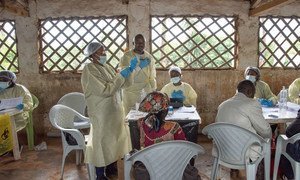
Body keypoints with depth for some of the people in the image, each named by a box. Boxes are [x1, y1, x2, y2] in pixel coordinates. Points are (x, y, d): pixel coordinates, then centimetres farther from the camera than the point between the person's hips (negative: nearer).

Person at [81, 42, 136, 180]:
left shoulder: (106, 67, 9)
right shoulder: (89, 70, -17)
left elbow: (119, 84, 10)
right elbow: (106, 90, -25)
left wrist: (129, 70, 0)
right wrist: (121, 76, -21)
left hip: (114, 109, 8)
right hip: (101, 112, -8)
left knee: (114, 137, 17)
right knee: (102, 140, 3)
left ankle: (111, 166, 36)